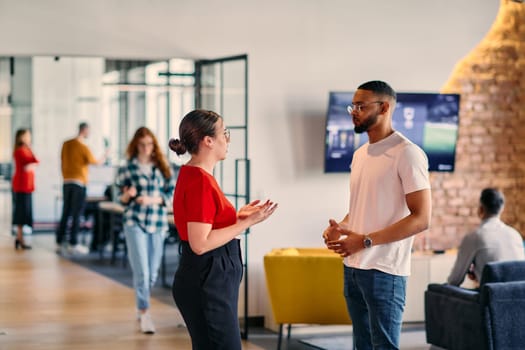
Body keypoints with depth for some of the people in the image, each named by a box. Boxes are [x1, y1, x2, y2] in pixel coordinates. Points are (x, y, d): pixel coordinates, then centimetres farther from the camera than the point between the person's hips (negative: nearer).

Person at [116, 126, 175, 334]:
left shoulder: (162, 167, 5)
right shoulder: (128, 168, 1)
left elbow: (171, 195, 3)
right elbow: (123, 199, 6)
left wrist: (152, 200, -13)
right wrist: (127, 195, -16)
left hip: (158, 224, 3)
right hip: (135, 223, -3)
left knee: (153, 273, 10)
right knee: (142, 272, -10)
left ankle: (141, 306, 31)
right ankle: (144, 313, -4)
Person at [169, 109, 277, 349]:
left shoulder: (195, 175, 12)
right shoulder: (199, 181, -19)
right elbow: (200, 243, -24)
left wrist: (236, 216, 13)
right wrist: (247, 222, -19)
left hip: (212, 278, 10)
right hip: (206, 282, -10)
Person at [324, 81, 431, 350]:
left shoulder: (407, 153, -11)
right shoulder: (359, 154, 15)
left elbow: (421, 218, -16)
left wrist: (365, 241, -20)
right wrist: (339, 227, 2)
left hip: (384, 271, -8)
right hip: (352, 267, 8)